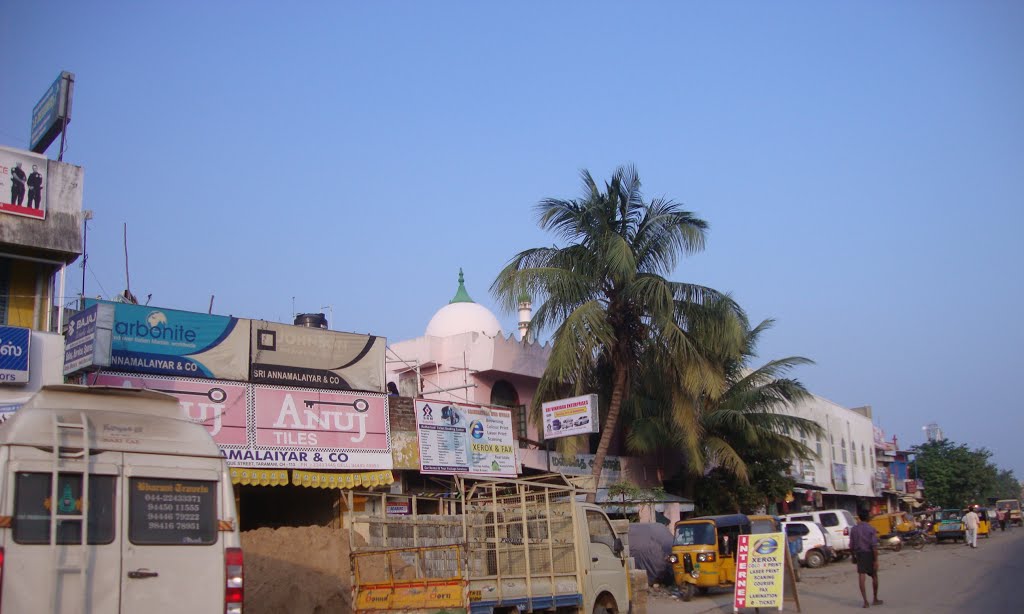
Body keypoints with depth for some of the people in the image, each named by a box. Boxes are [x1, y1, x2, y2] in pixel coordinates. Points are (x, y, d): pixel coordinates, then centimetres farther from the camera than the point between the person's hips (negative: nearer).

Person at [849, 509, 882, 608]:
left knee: (861, 577, -3)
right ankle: (875, 599, 25)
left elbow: (851, 546, 5)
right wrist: (876, 560, -14)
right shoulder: (871, 529, -9)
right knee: (874, 576, 15)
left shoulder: (854, 529, 2)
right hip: (869, 554, -2)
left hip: (859, 555, 2)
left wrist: (853, 557, 17)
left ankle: (865, 601, -11)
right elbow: (874, 546, -15)